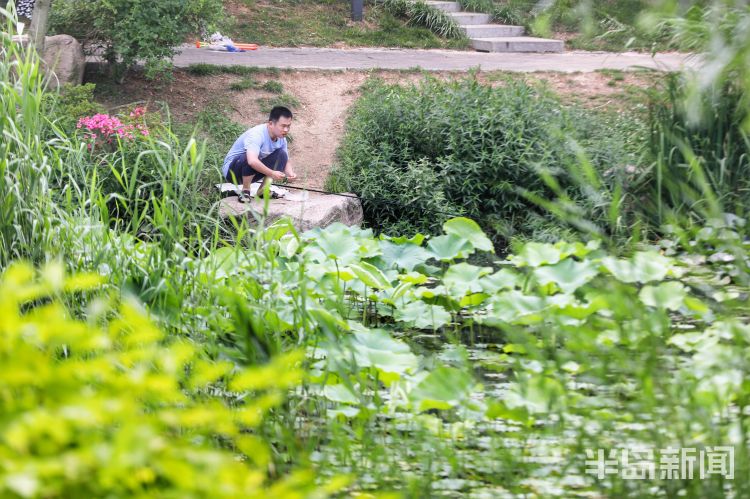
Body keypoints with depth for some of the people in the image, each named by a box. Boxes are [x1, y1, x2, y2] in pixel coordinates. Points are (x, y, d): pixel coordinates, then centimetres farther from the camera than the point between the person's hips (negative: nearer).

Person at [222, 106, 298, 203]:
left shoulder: (281, 138, -5)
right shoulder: (257, 135, -30)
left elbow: (286, 161, 3)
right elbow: (252, 161, -45)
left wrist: (290, 173, -20)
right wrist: (272, 174, -37)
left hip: (253, 172, 7)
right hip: (232, 171, -7)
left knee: (282, 154, -9)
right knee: (250, 157, -38)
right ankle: (245, 190, -16)